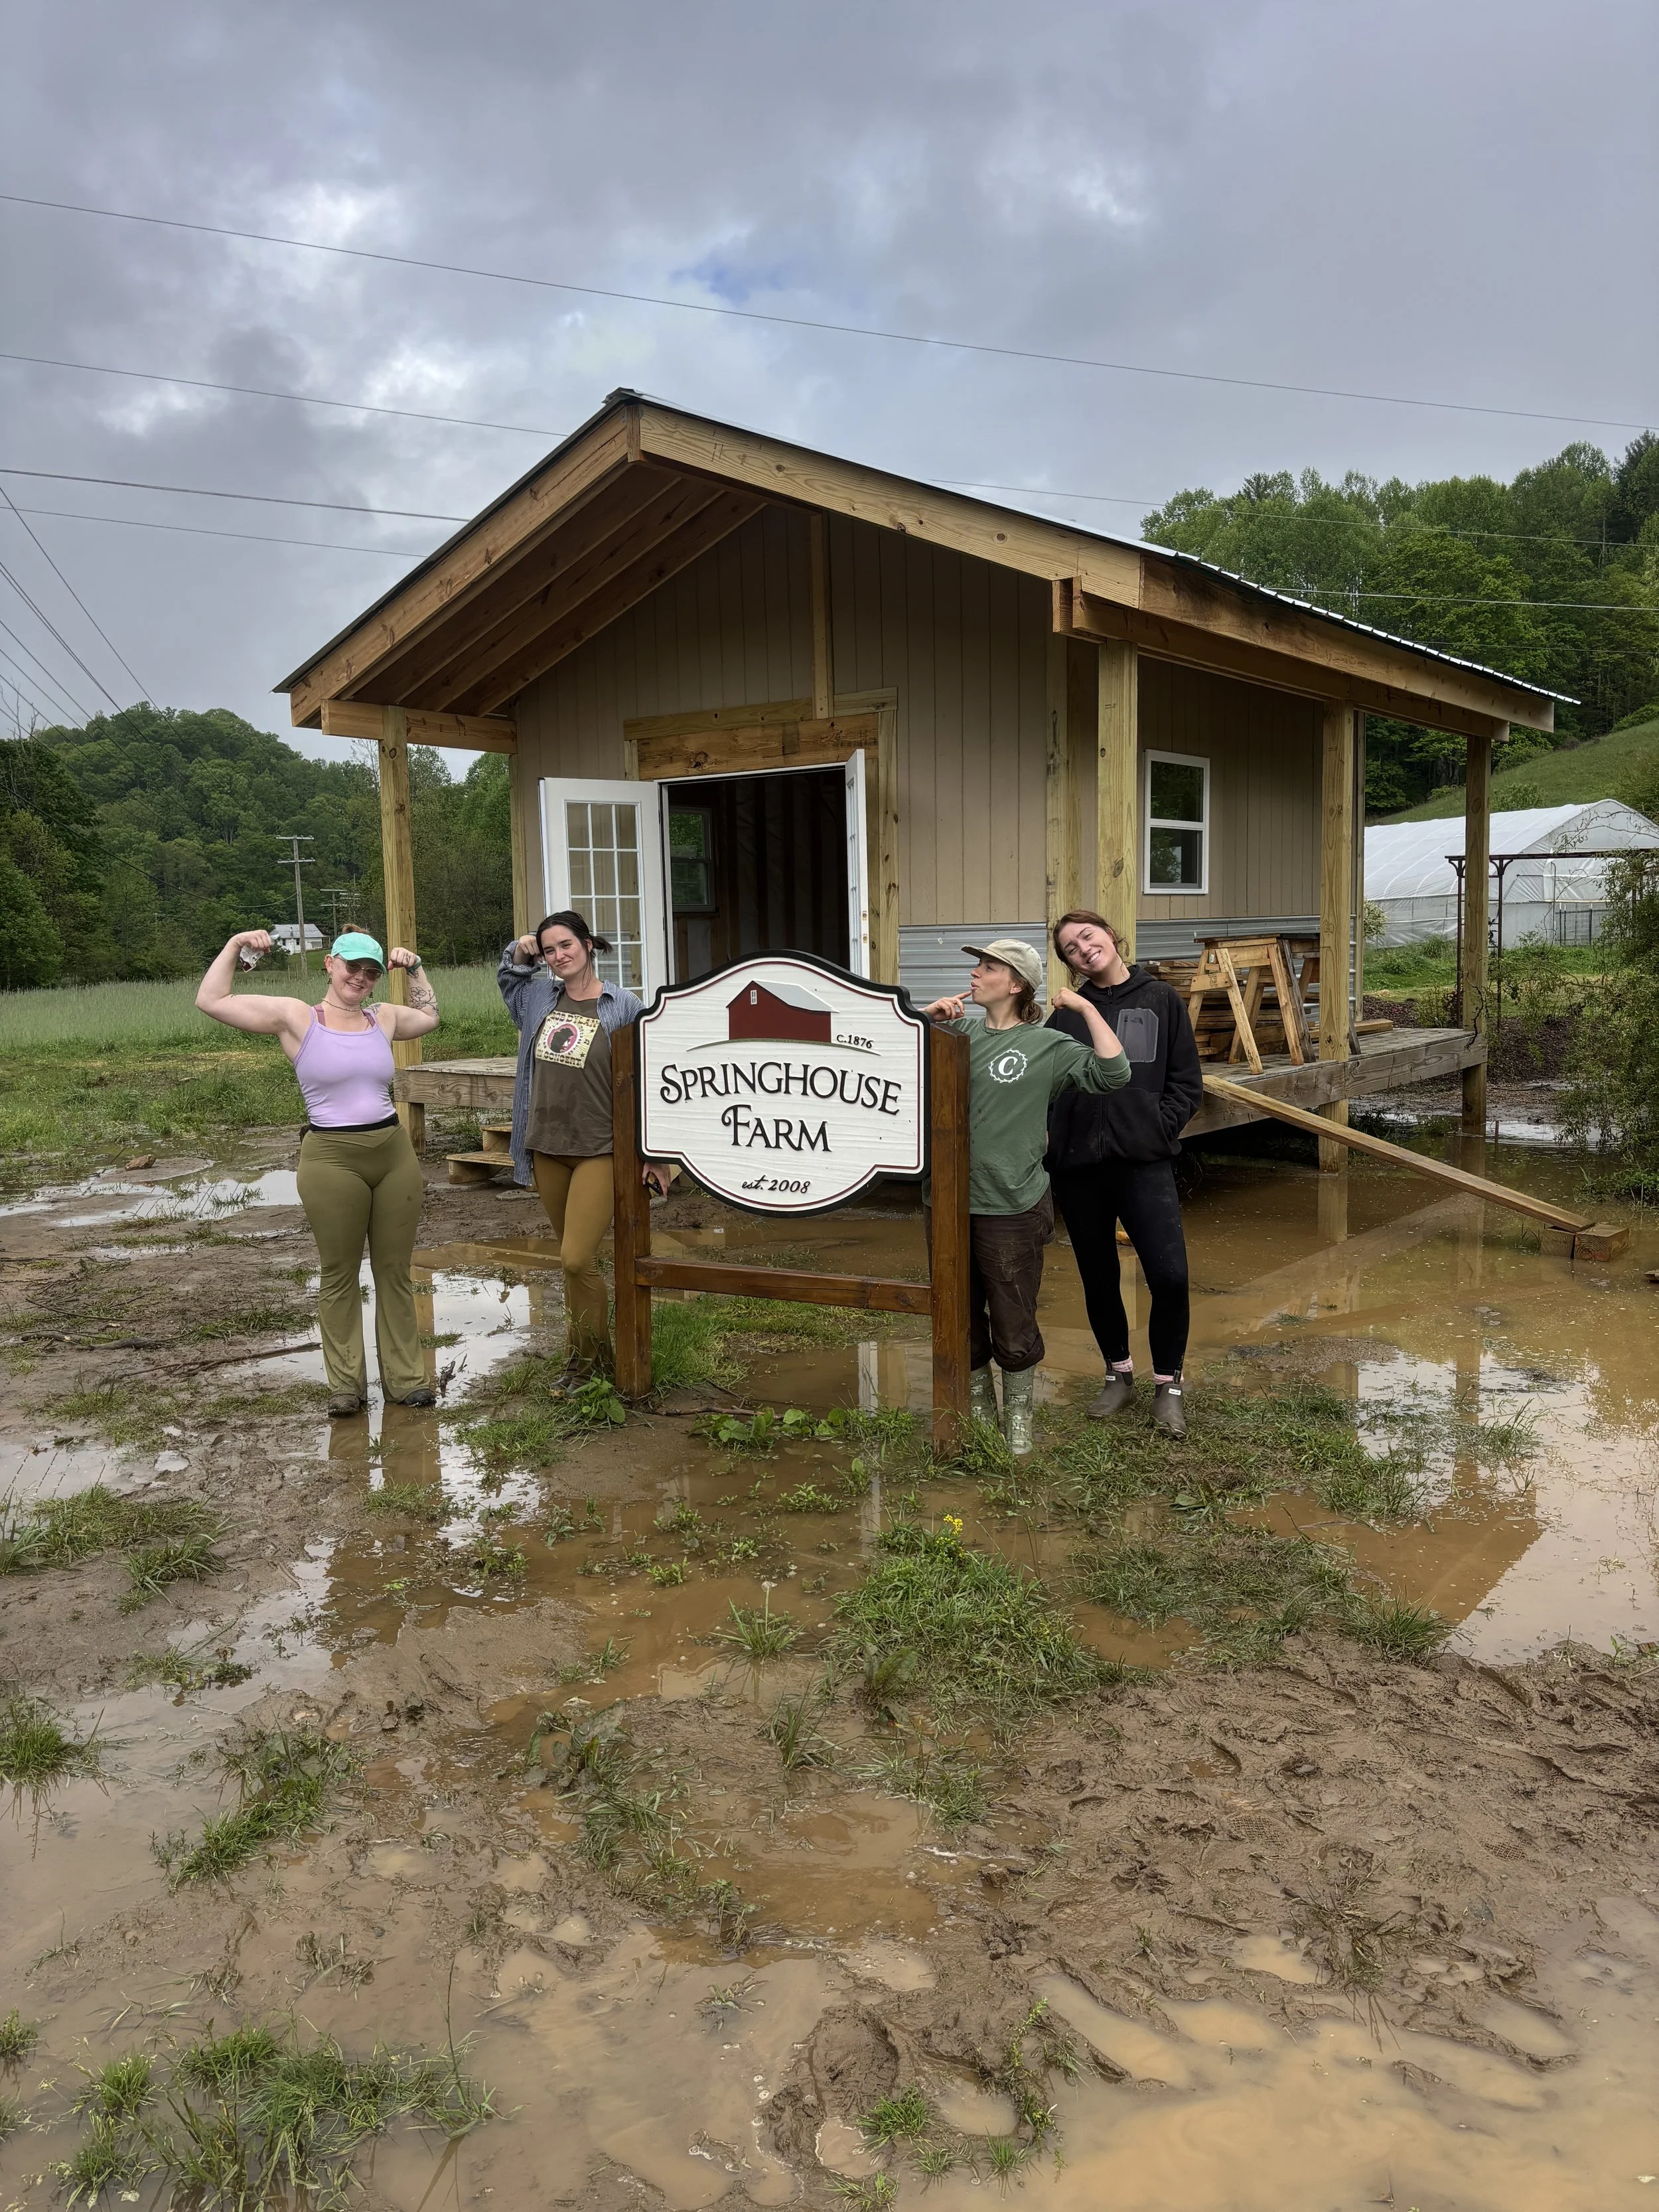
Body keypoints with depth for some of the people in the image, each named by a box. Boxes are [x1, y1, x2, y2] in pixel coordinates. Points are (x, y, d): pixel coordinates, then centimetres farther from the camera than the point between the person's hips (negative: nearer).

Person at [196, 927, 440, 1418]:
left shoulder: (382, 1019, 11)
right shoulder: (295, 1017, -2)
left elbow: (429, 1016, 31)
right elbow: (211, 1001, -5)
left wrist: (414, 968, 21)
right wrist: (236, 946, -6)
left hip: (395, 1152, 4)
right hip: (332, 1159, -4)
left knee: (395, 1271, 10)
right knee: (339, 1275, 5)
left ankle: (406, 1377, 19)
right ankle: (346, 1384, 16)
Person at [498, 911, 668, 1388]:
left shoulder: (622, 1007, -6)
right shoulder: (539, 996, 8)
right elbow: (507, 977, 32)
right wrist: (520, 952, 9)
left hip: (600, 1151, -5)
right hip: (547, 1149, 5)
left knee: (577, 1258, -13)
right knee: (572, 1257, 14)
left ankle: (591, 1358, 6)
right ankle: (583, 1353, 26)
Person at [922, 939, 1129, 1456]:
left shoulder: (1047, 1046, -5)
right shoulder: (959, 1035, 6)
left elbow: (1113, 1073, -17)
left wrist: (1085, 1007, -13)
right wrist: (926, 1016, -3)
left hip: (1012, 1209, -4)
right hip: (953, 1203, 4)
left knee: (1014, 1325, 7)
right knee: (960, 1320, 16)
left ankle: (1019, 1414, 29)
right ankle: (979, 1407, 36)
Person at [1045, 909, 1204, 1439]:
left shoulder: (1161, 1001, 6)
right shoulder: (1066, 1010, 9)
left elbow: (1187, 1083, 5)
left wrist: (1158, 1127, -7)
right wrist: (1052, 1137, -7)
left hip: (1143, 1161, -2)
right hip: (1078, 1166, 2)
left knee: (1169, 1275, -12)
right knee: (1098, 1276, 11)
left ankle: (1167, 1385, 8)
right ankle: (1118, 1374, 30)